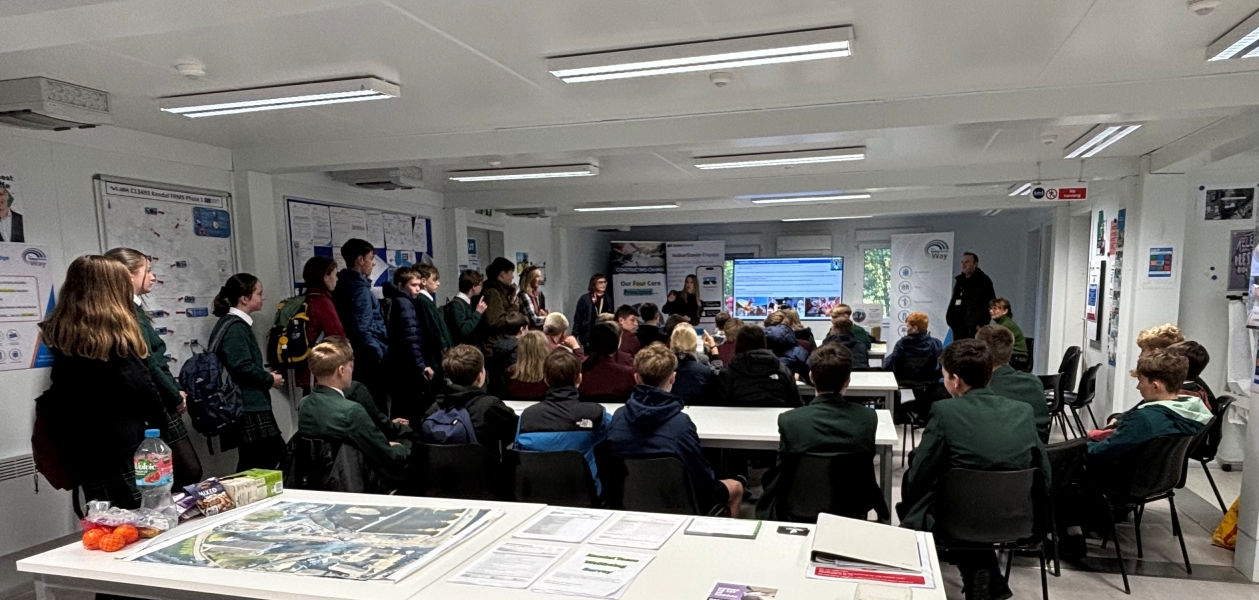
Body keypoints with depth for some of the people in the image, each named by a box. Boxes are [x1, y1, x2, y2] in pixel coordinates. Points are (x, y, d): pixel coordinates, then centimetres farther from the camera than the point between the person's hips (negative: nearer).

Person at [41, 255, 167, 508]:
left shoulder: (62, 334, 5)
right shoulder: (113, 334, -14)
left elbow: (63, 393, 9)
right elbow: (141, 387, -12)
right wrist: (159, 421, 3)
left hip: (78, 448, 7)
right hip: (121, 447, -7)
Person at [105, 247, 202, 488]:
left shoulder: (132, 309, 14)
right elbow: (147, 365, -19)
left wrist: (175, 392, 8)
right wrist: (176, 397, -8)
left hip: (162, 407, 9)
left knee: (189, 473, 11)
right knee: (188, 473, -4)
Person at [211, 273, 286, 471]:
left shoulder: (238, 324, 16)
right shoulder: (235, 327, -15)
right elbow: (242, 367, -23)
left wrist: (265, 375, 11)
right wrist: (270, 379, -9)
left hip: (251, 405, 10)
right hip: (248, 408, -10)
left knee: (275, 450, 12)